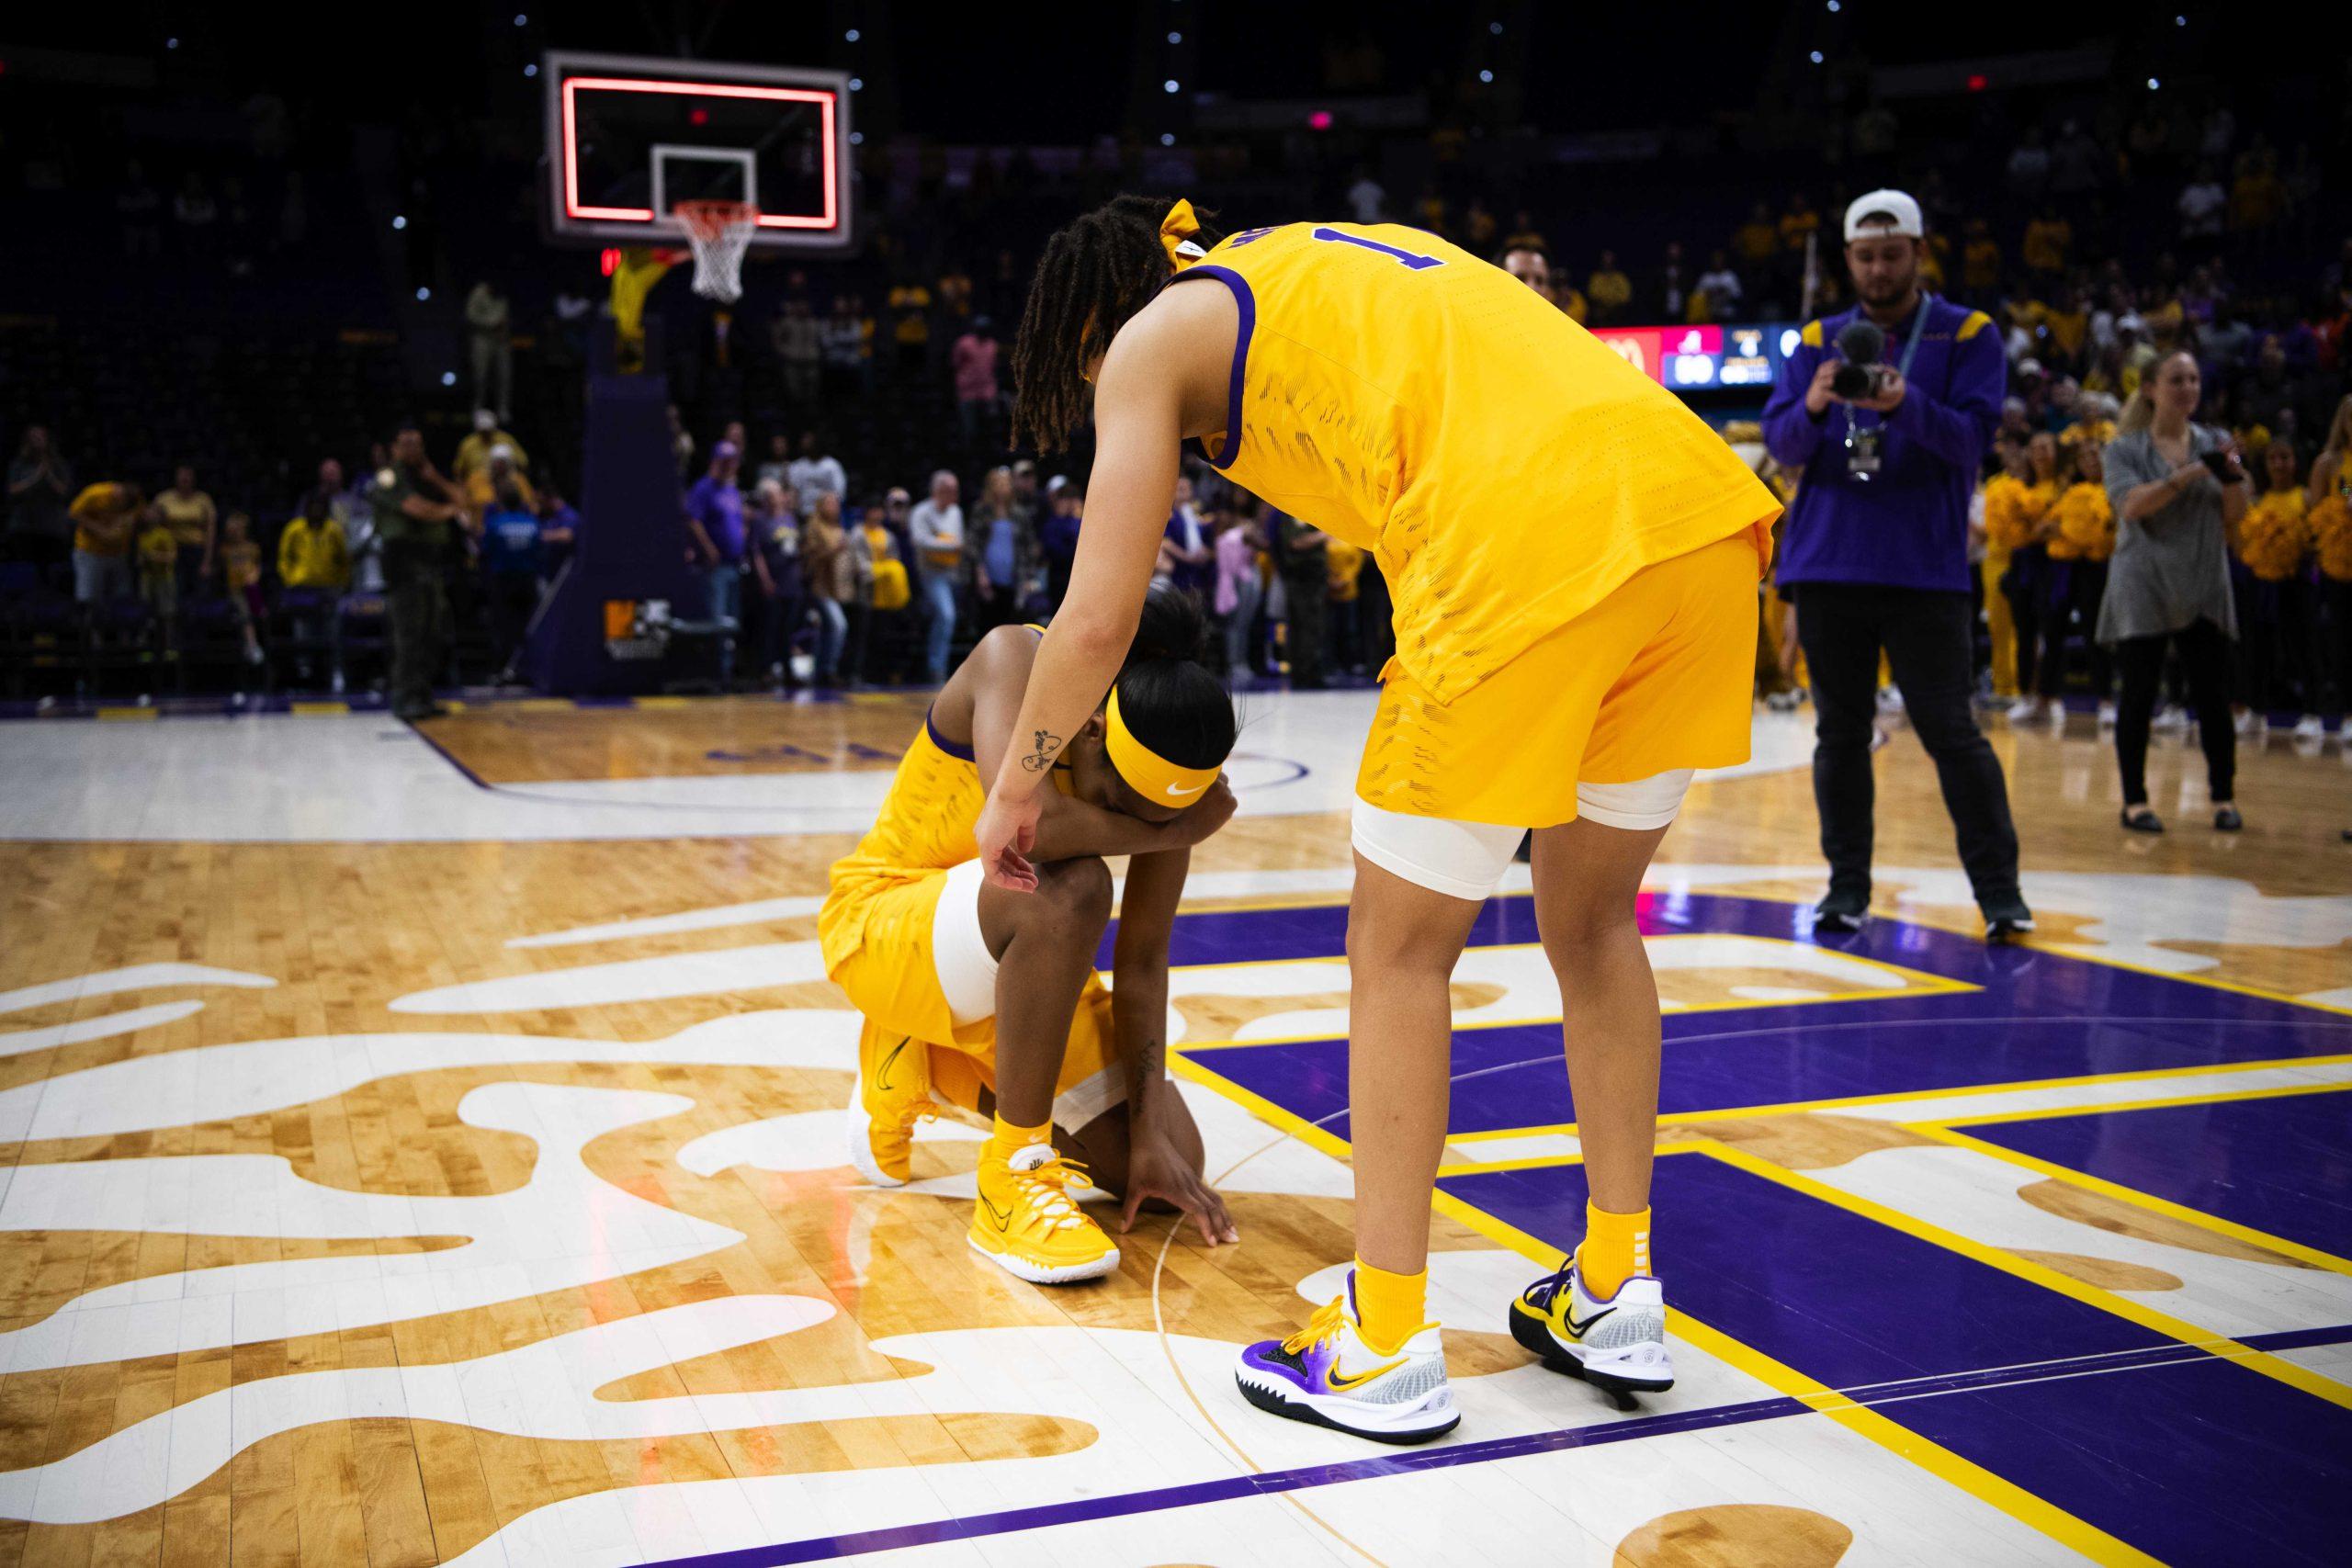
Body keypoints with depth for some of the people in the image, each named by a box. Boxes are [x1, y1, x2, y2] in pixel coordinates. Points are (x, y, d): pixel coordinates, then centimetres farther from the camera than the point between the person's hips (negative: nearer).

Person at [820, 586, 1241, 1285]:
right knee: (1070, 892, -37)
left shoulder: (1159, 769, -14)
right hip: (878, 921, -6)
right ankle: (1011, 1183, -23)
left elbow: (1141, 962, -12)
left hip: (1016, 966, 6)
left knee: (1160, 1168, -2)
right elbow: (1026, 828, -44)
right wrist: (1167, 833, -29)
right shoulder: (1015, 660, -27)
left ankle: (930, 1069, 19)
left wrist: (1150, 1131, -17)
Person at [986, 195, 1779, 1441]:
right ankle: (1615, 1294, 31)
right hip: (1704, 509, 8)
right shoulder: (1324, 264, 34)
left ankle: (1385, 1342, 17)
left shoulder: (1154, 334, 14)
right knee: (1593, 921, 22)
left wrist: (1017, 788, 25)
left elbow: (1099, 621, 9)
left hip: (1539, 541, -7)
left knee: (1399, 953, 9)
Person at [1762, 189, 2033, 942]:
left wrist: (1904, 405, -26)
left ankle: (1999, 889, 2)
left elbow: (1973, 435, -8)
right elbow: (1780, 443, 3)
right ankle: (1847, 886, 15)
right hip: (1826, 567, 3)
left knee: (1951, 731, -5)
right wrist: (1813, 407, -19)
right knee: (1840, 731, 7)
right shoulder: (1818, 340, 12)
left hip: (1925, 569, -3)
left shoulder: (1967, 335, 4)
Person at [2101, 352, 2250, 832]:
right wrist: (2191, 473, -21)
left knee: (2213, 695, 0)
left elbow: (2235, 517, 5)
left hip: (2204, 587, 3)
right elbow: (2130, 505, -16)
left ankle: (2224, 797, 12)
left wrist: (2232, 476, -14)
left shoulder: (2213, 442, 10)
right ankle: (2134, 800, 8)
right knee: (2138, 695, -1)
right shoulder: (2125, 449, 1)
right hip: (2142, 589, -2)